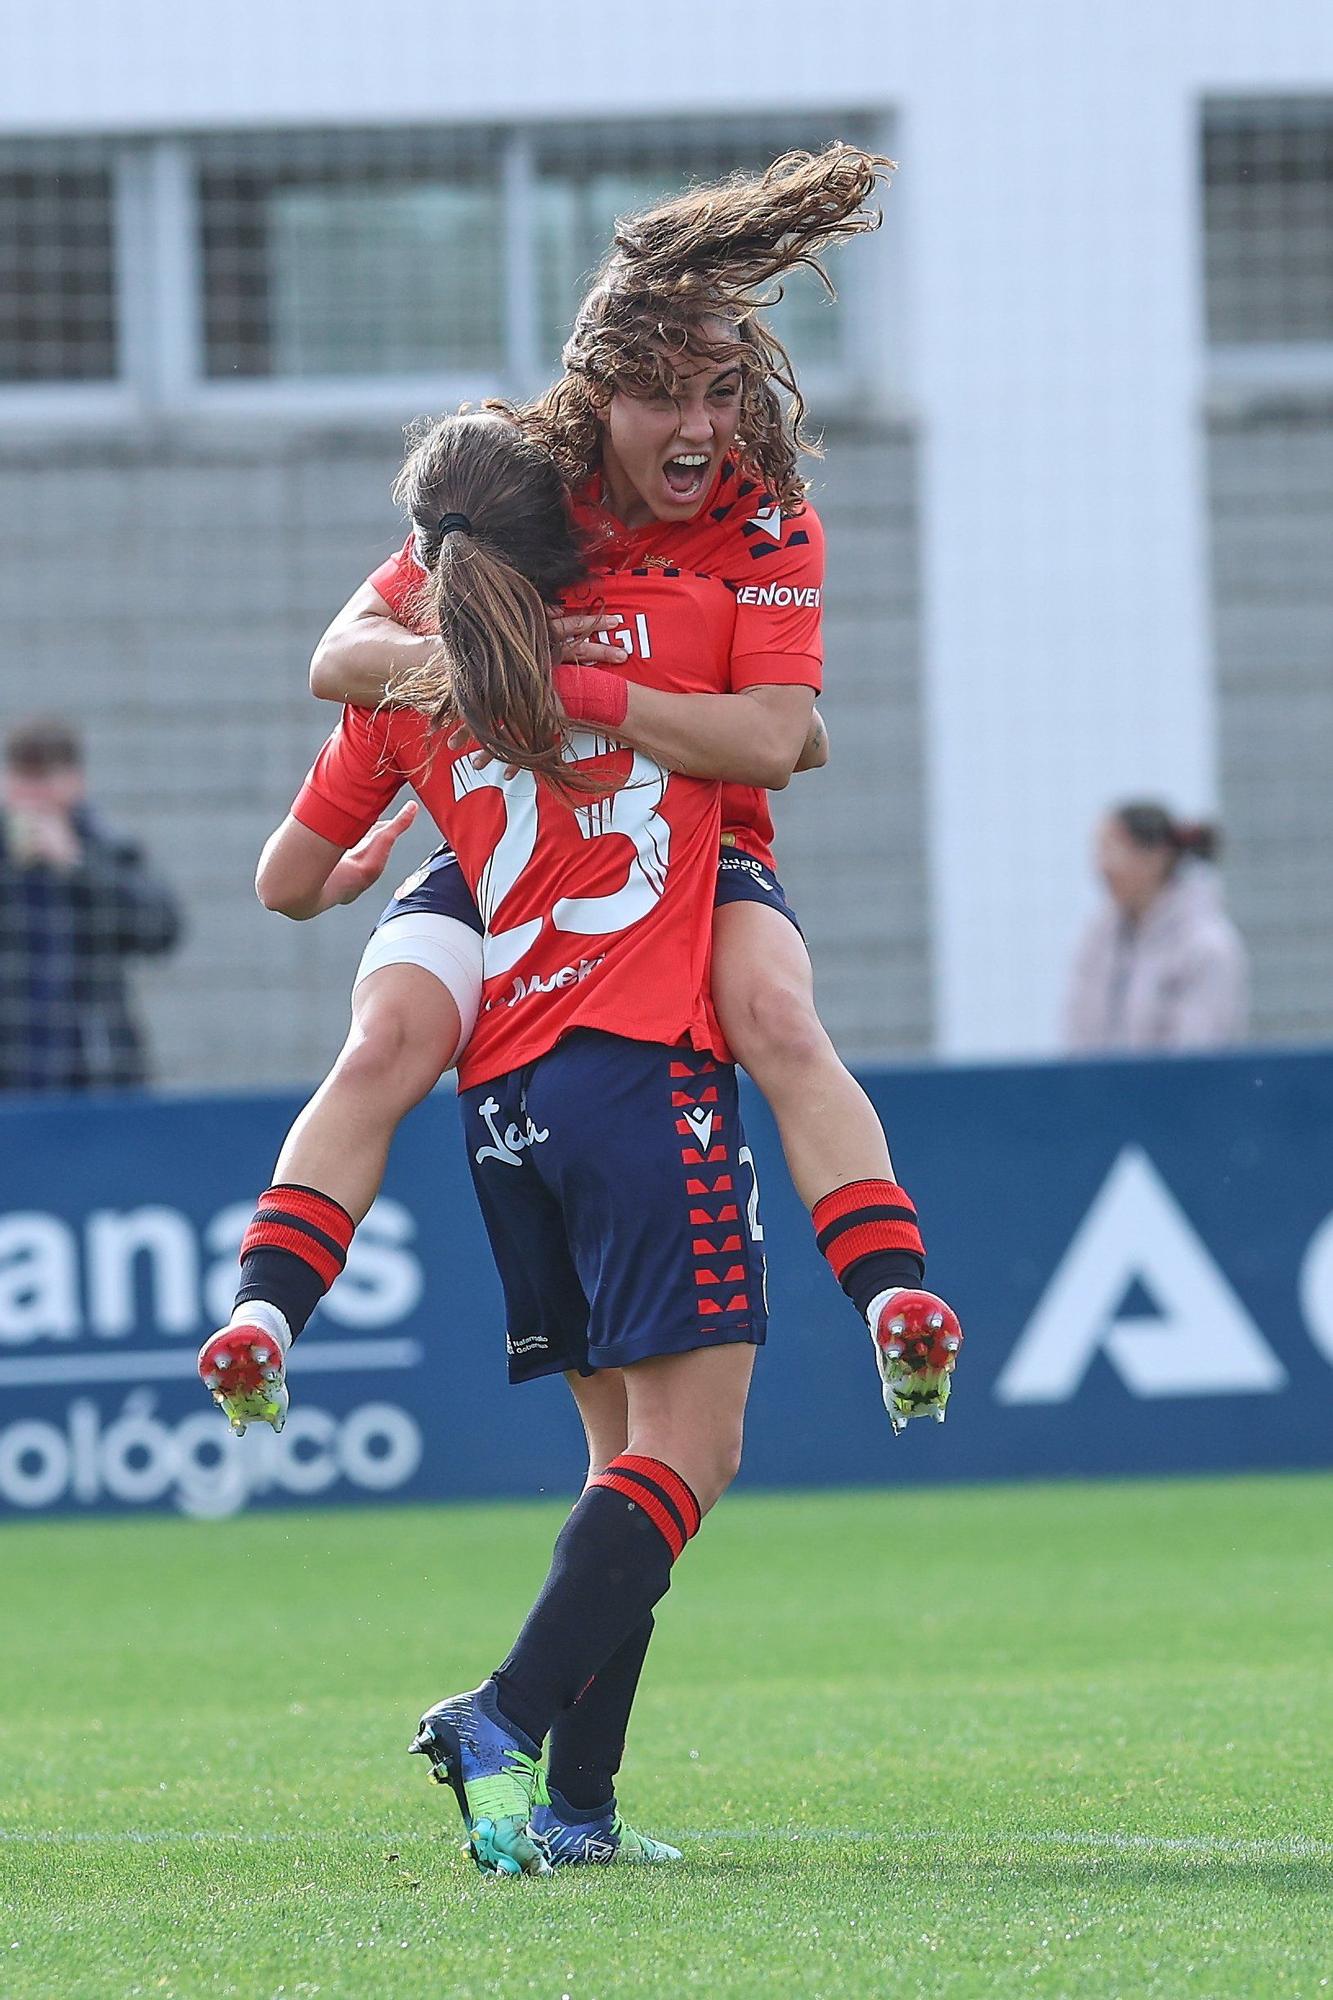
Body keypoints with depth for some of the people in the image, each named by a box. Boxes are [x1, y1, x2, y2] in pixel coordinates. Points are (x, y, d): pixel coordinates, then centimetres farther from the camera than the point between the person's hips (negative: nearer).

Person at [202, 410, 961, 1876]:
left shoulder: (407, 693, 9)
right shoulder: (683, 617, 3)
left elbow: (287, 882, 20)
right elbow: (794, 736, 23)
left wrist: (380, 856, 39)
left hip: (500, 1097, 5)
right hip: (643, 1074, -5)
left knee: (632, 1444, 12)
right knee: (687, 1448, -8)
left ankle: (576, 1800, 4)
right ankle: (509, 1719, -25)